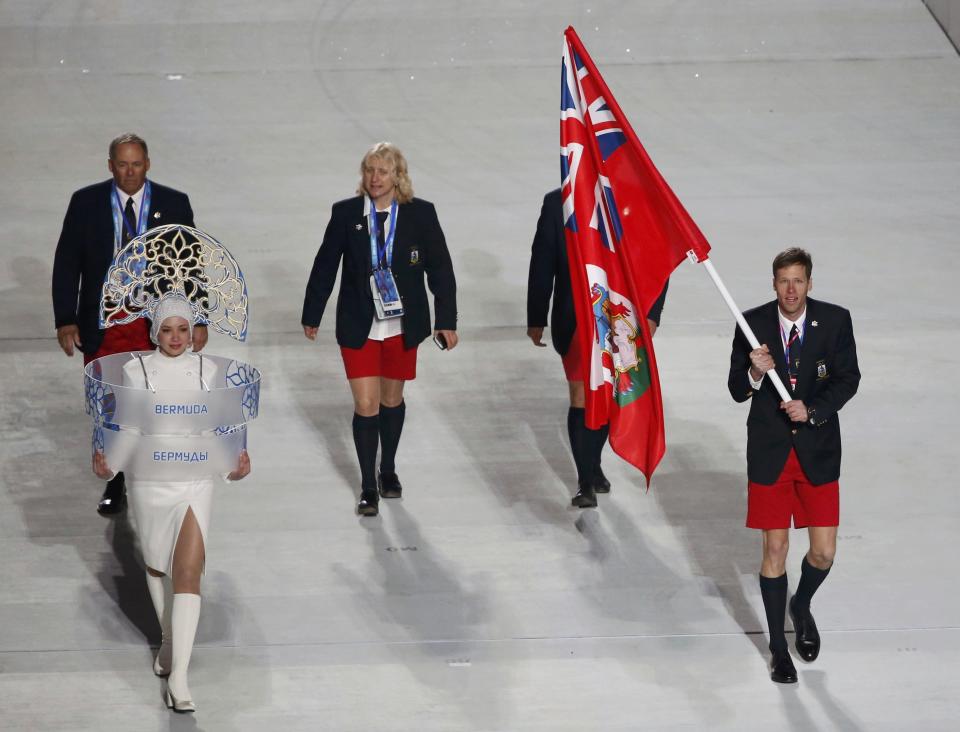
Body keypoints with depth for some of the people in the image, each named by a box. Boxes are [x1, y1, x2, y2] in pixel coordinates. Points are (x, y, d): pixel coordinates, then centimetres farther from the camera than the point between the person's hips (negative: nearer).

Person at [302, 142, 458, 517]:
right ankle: (368, 488, 7)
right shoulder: (346, 213, -5)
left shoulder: (420, 214, -6)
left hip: (402, 325, 1)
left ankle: (388, 471, 36)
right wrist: (311, 315, 9)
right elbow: (325, 266, 4)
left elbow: (440, 269, -1)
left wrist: (446, 321, -3)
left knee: (392, 399, 16)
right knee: (365, 405, -4)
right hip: (358, 327, -1)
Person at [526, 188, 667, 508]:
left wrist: (651, 314, -11)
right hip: (574, 322, -1)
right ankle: (585, 482, 5)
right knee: (581, 398, -4)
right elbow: (542, 265, 0)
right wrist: (536, 319, 2)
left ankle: (593, 466, 36)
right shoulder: (557, 203, -5)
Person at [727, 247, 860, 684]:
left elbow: (848, 378, -2)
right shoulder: (753, 324, -7)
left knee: (824, 553, 2)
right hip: (770, 451, -1)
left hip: (818, 449, 1)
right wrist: (755, 374, -25)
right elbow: (736, 391, -3)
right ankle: (778, 646, 19)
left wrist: (812, 409, -17)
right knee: (775, 551, 5)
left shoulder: (835, 321, -6)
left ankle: (801, 607, 36)